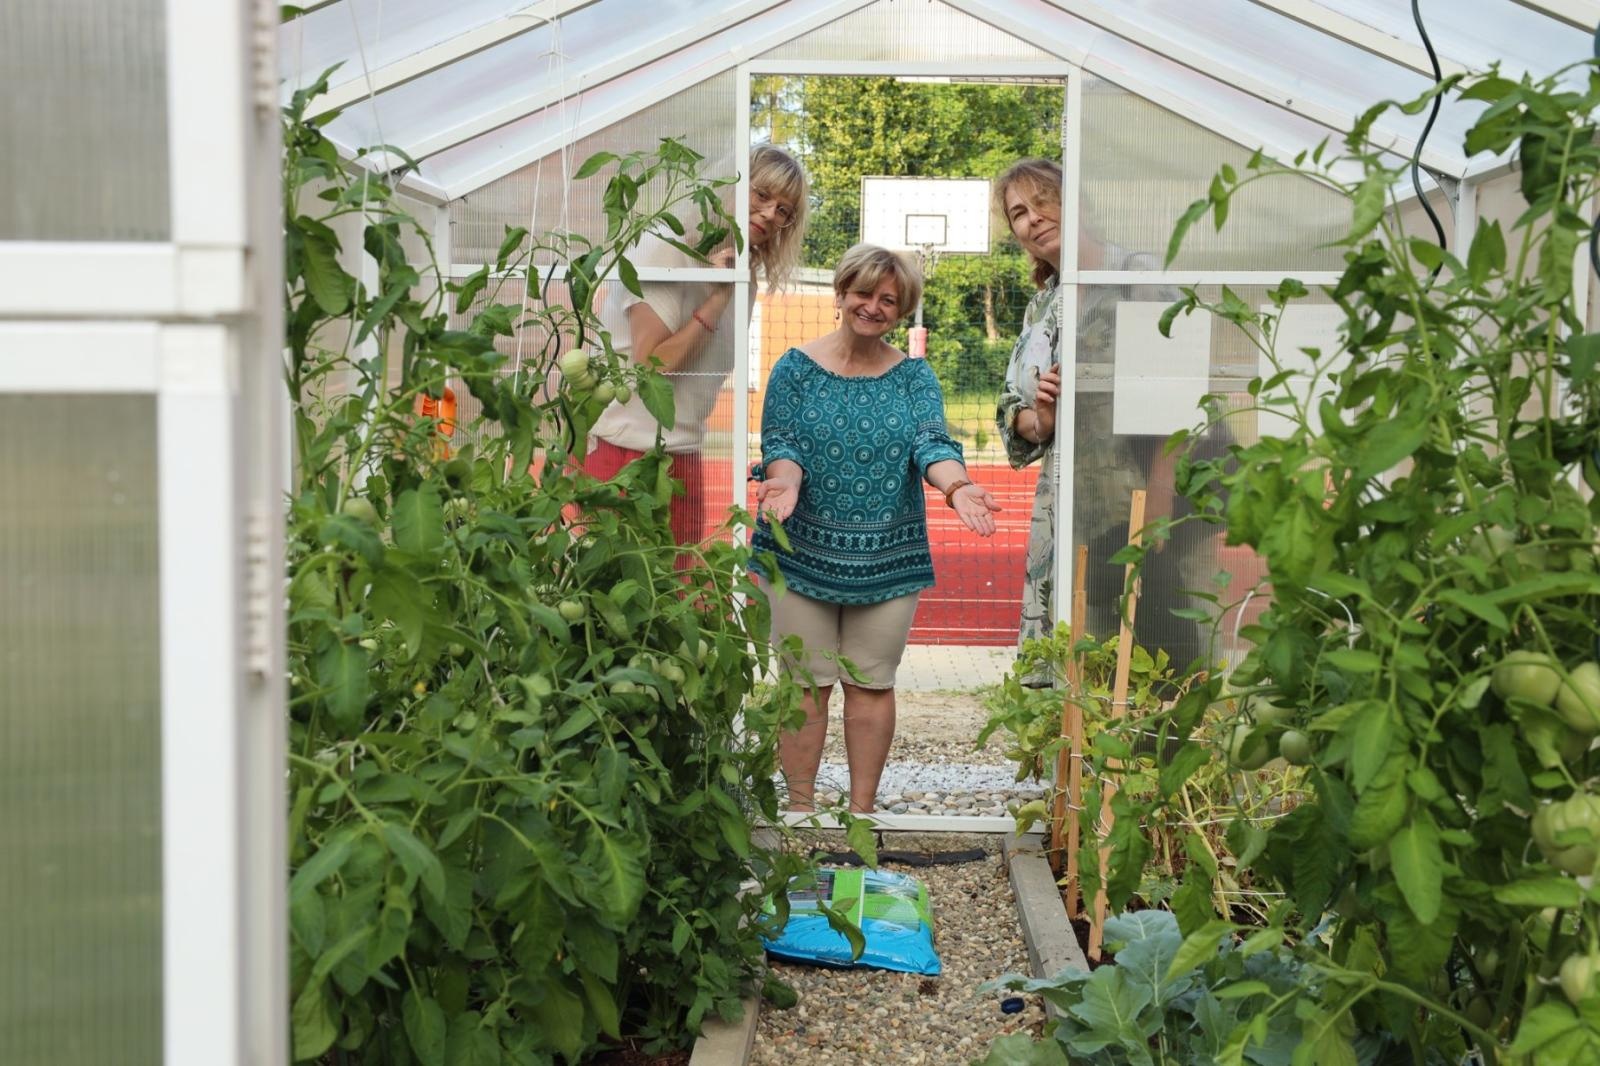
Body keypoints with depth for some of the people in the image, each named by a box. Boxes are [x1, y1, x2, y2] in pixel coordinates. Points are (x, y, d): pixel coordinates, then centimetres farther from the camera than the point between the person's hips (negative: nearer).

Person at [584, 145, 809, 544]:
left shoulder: (745, 275, 12)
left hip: (684, 457, 8)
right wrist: (717, 300, -17)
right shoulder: (668, 248, -10)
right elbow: (649, 363, -18)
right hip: (624, 452, -8)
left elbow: (717, 370, 12)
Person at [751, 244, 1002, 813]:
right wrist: (785, 479, -31)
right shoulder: (797, 367, 1)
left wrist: (956, 485, -30)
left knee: (871, 682, 7)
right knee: (805, 683, 3)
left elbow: (932, 443, -8)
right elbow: (780, 442, -8)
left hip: (886, 555, 2)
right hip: (804, 550, -1)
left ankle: (862, 808, 17)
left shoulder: (913, 375, 5)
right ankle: (800, 806, 13)